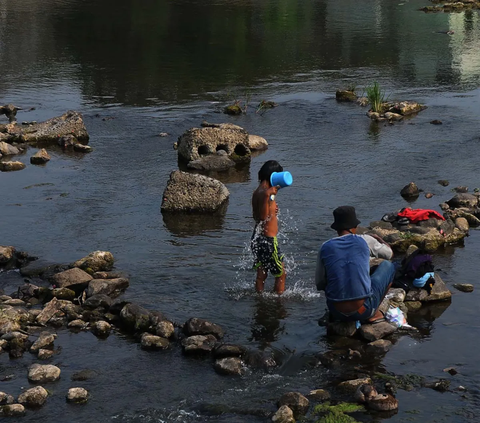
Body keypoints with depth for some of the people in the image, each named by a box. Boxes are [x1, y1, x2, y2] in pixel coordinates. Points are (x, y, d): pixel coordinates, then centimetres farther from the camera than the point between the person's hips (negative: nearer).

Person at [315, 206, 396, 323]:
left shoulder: (325, 247, 3)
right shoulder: (365, 241, -2)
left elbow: (320, 285, 9)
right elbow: (389, 254, 20)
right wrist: (378, 238, 42)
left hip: (336, 313, 3)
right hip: (363, 311, -3)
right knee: (388, 265, 18)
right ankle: (374, 313, 14)